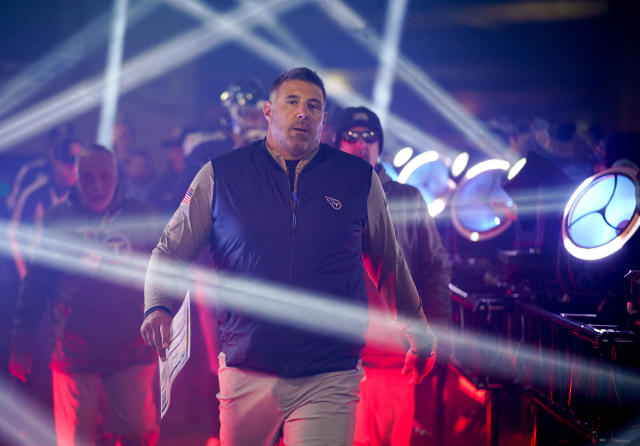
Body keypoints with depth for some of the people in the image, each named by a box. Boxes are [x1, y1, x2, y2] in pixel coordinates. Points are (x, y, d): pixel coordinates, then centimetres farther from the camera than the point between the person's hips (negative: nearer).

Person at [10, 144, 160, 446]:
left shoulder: (140, 216, 4)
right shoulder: (58, 219, 3)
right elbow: (36, 283, 6)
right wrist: (21, 342, 5)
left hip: (132, 351, 0)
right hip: (75, 353, 0)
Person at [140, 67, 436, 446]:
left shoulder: (360, 180, 5)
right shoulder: (219, 176, 3)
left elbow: (390, 264, 17)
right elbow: (171, 250, 8)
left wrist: (420, 336, 26)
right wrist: (158, 307, -11)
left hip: (329, 381, -1)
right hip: (247, 375, 1)